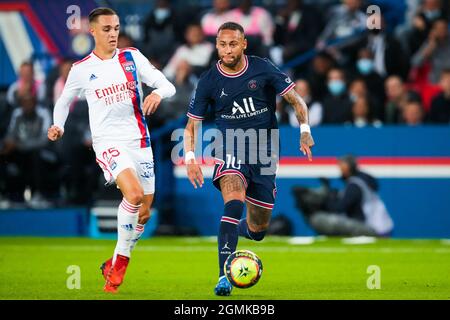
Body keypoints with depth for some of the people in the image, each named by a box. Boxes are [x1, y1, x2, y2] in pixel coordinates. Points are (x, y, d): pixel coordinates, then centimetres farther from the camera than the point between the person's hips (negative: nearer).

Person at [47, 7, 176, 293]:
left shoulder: (132, 58, 5)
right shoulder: (81, 69, 2)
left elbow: (167, 85, -2)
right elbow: (64, 100, 18)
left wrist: (158, 92, -25)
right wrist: (58, 125, 0)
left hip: (139, 140, 4)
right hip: (108, 142, -4)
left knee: (144, 211, 6)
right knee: (134, 194, -27)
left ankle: (118, 262, 26)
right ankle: (120, 261, -12)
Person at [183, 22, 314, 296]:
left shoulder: (263, 69, -5)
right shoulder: (209, 81, -4)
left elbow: (296, 101, 0)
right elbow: (192, 125, 4)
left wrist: (305, 130, -16)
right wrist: (190, 156, -12)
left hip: (264, 152, 2)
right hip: (230, 150, -2)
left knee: (257, 230, 8)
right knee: (234, 202, -32)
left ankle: (238, 230, 48)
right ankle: (224, 276, -36)